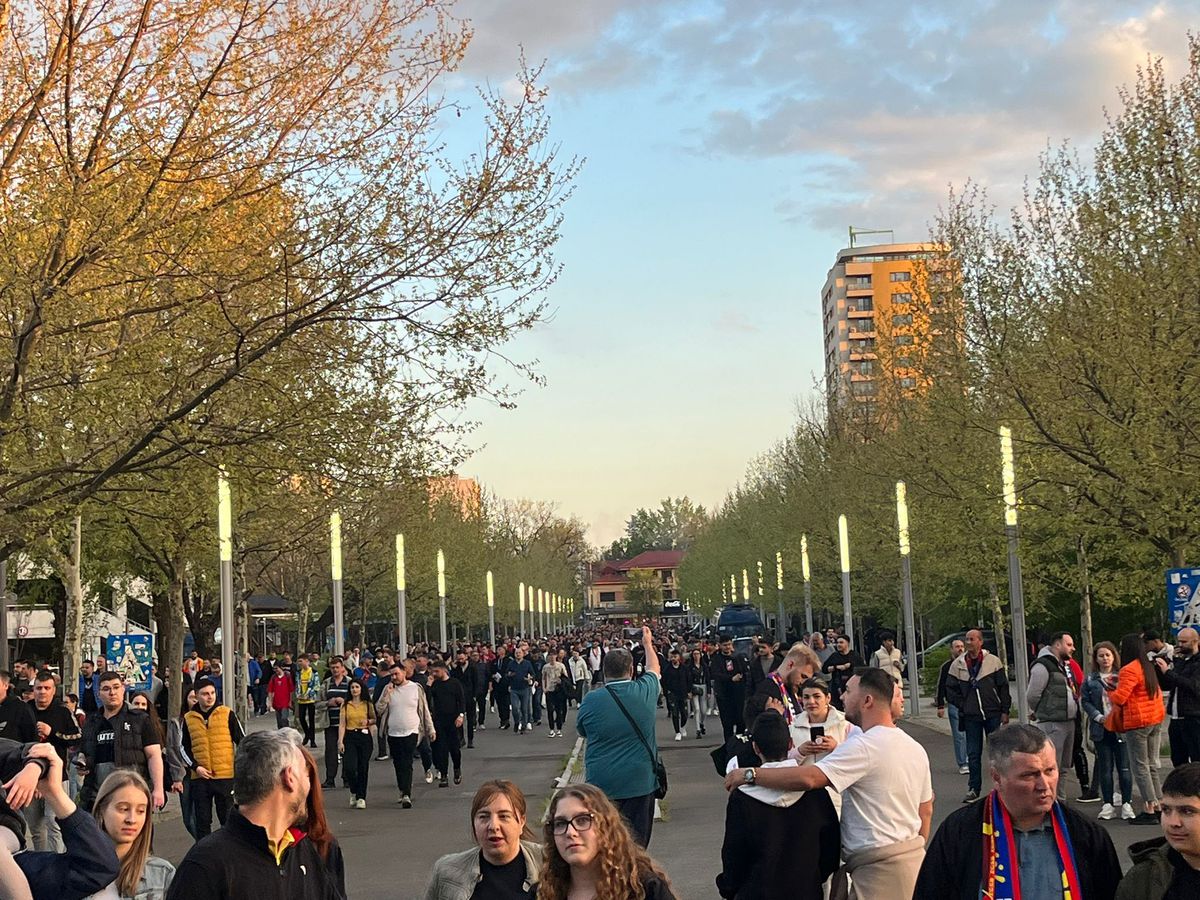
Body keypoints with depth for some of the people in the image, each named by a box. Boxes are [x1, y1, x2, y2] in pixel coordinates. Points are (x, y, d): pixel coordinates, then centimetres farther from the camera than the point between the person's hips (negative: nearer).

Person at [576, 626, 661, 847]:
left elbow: (581, 731, 12)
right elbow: (655, 670, 19)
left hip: (600, 784, -1)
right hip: (639, 782, 1)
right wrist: (648, 643, 36)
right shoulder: (645, 692, -5)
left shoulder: (590, 700, -8)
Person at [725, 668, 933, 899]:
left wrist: (749, 774, -19)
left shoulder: (864, 745, -18)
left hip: (879, 866, -9)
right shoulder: (915, 748, 12)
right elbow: (926, 809, 18)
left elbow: (808, 778, -27)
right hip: (914, 854, 9)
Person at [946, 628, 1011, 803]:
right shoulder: (957, 664, 1)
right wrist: (963, 706, 0)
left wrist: (1004, 712, -3)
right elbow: (950, 690, 8)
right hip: (971, 716, 1)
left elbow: (1003, 688, 0)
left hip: (993, 714, -1)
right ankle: (974, 789, 11)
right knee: (973, 754, 4)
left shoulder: (993, 661, -2)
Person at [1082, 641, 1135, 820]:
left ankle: (1126, 804, 7)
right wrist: (1098, 716, -8)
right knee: (1105, 767, 6)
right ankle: (1108, 804, 11)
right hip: (1101, 728, 2)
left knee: (1124, 766, 0)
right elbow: (1085, 701, 5)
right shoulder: (1091, 679, 6)